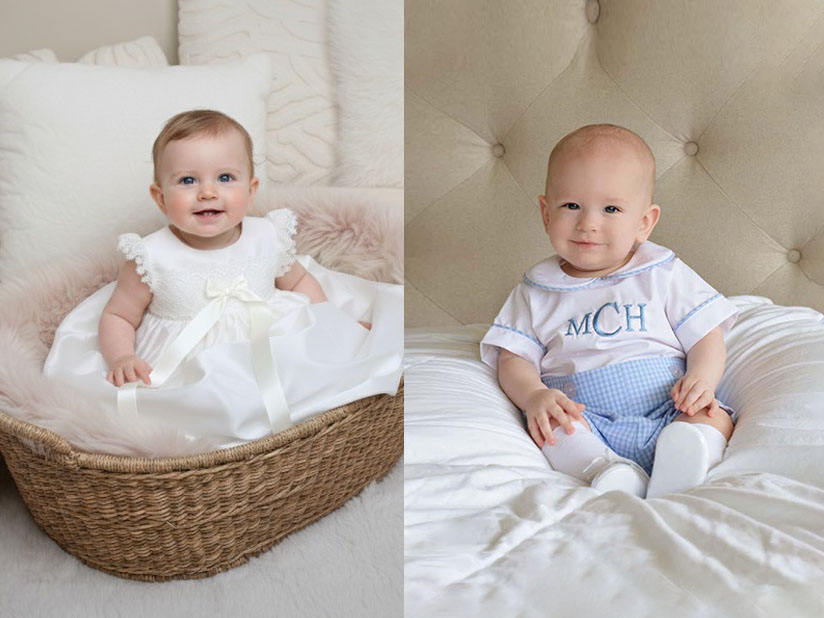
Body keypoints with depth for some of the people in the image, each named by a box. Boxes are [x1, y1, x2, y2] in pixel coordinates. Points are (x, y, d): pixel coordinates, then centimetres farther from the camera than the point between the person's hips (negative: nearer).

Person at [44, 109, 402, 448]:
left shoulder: (268, 239, 0)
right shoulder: (153, 257, -8)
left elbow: (300, 281, 19)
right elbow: (117, 316, 2)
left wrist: (331, 322, 6)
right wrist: (121, 357, -17)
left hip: (273, 357, 3)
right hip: (183, 372, -3)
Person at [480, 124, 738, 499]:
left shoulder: (666, 275, 10)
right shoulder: (536, 292, 10)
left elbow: (707, 337, 9)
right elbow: (512, 359, 6)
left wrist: (702, 379, -14)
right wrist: (534, 396, -16)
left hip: (667, 413, 1)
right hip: (587, 426, 0)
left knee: (714, 417, -26)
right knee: (549, 421, -30)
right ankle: (606, 471, -46)